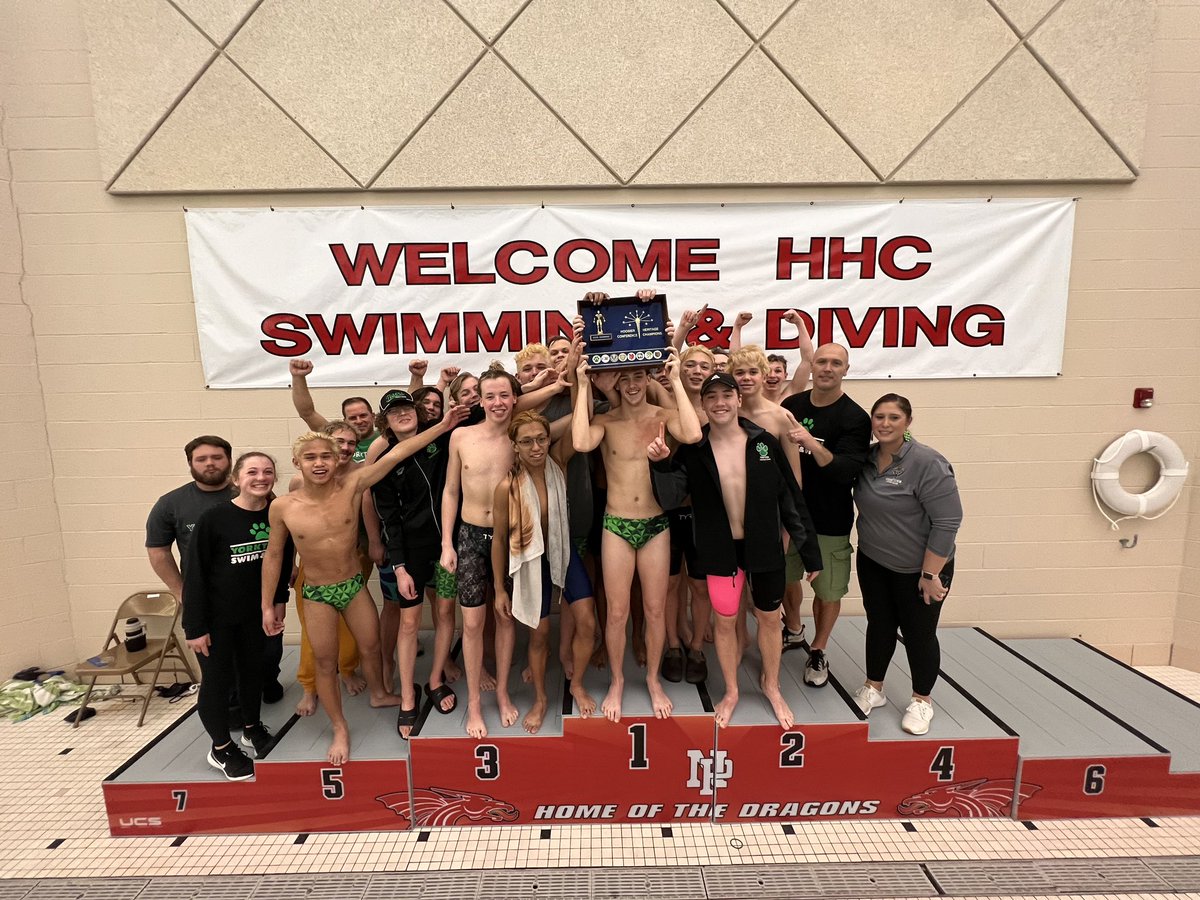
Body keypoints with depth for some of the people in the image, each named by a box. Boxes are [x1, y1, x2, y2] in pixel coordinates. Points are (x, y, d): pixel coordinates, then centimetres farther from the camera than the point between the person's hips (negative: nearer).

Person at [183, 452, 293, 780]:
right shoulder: (213, 518, -21)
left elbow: (283, 559, 5)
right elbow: (195, 574, -16)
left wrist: (278, 599, 6)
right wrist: (194, 626, -14)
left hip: (254, 611, 4)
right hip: (215, 616, -4)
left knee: (253, 669, 19)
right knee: (218, 678, 7)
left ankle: (252, 727, 42)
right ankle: (221, 748, 28)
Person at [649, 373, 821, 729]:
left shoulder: (765, 442, -7)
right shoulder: (692, 450, -6)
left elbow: (791, 498, -2)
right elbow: (669, 497, -12)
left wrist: (810, 549, 2)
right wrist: (660, 464, -30)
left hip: (765, 548, 0)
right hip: (720, 550, 0)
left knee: (769, 618, 16)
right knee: (725, 620, 13)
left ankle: (771, 686, 42)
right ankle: (731, 692, 37)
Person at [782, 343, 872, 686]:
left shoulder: (855, 418, -12)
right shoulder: (791, 405, 1)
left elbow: (847, 472, -23)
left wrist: (810, 442, -36)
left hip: (829, 521, -4)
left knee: (828, 590, 8)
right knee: (786, 577, 18)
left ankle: (818, 651, 32)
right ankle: (793, 631, 45)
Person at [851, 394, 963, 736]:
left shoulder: (927, 463, -21)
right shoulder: (866, 459, -1)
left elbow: (947, 521, -21)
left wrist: (931, 574, -19)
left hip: (919, 569, -5)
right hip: (873, 563, 5)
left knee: (919, 633, 10)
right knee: (879, 625, 17)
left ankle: (921, 701, 31)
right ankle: (873, 689, 34)